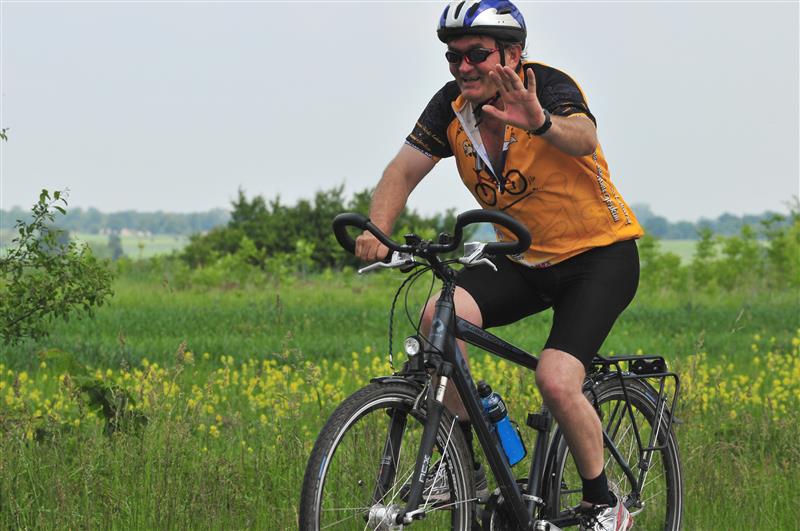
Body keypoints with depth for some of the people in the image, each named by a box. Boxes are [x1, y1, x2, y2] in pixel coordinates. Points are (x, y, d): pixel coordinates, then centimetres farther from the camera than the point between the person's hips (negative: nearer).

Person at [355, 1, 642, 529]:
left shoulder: (546, 85, -21)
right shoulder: (452, 104, -5)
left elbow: (583, 138, -42)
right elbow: (405, 170, -7)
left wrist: (540, 124, -65)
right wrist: (376, 233, -26)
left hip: (599, 255, -5)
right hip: (523, 261, 5)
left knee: (556, 381, -23)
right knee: (439, 317, -22)